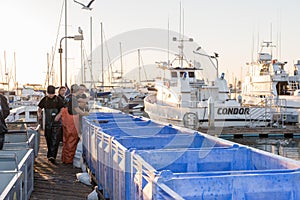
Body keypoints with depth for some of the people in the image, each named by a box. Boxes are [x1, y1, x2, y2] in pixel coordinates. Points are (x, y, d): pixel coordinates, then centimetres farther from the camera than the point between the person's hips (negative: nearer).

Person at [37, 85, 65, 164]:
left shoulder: (58, 100, -1)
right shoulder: (44, 100, 7)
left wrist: (59, 114, -25)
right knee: (48, 139, 10)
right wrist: (39, 114, -9)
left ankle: (52, 156, -15)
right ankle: (50, 154, 27)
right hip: (47, 122, 3)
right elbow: (39, 108, 13)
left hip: (56, 122, -3)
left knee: (55, 139, -11)